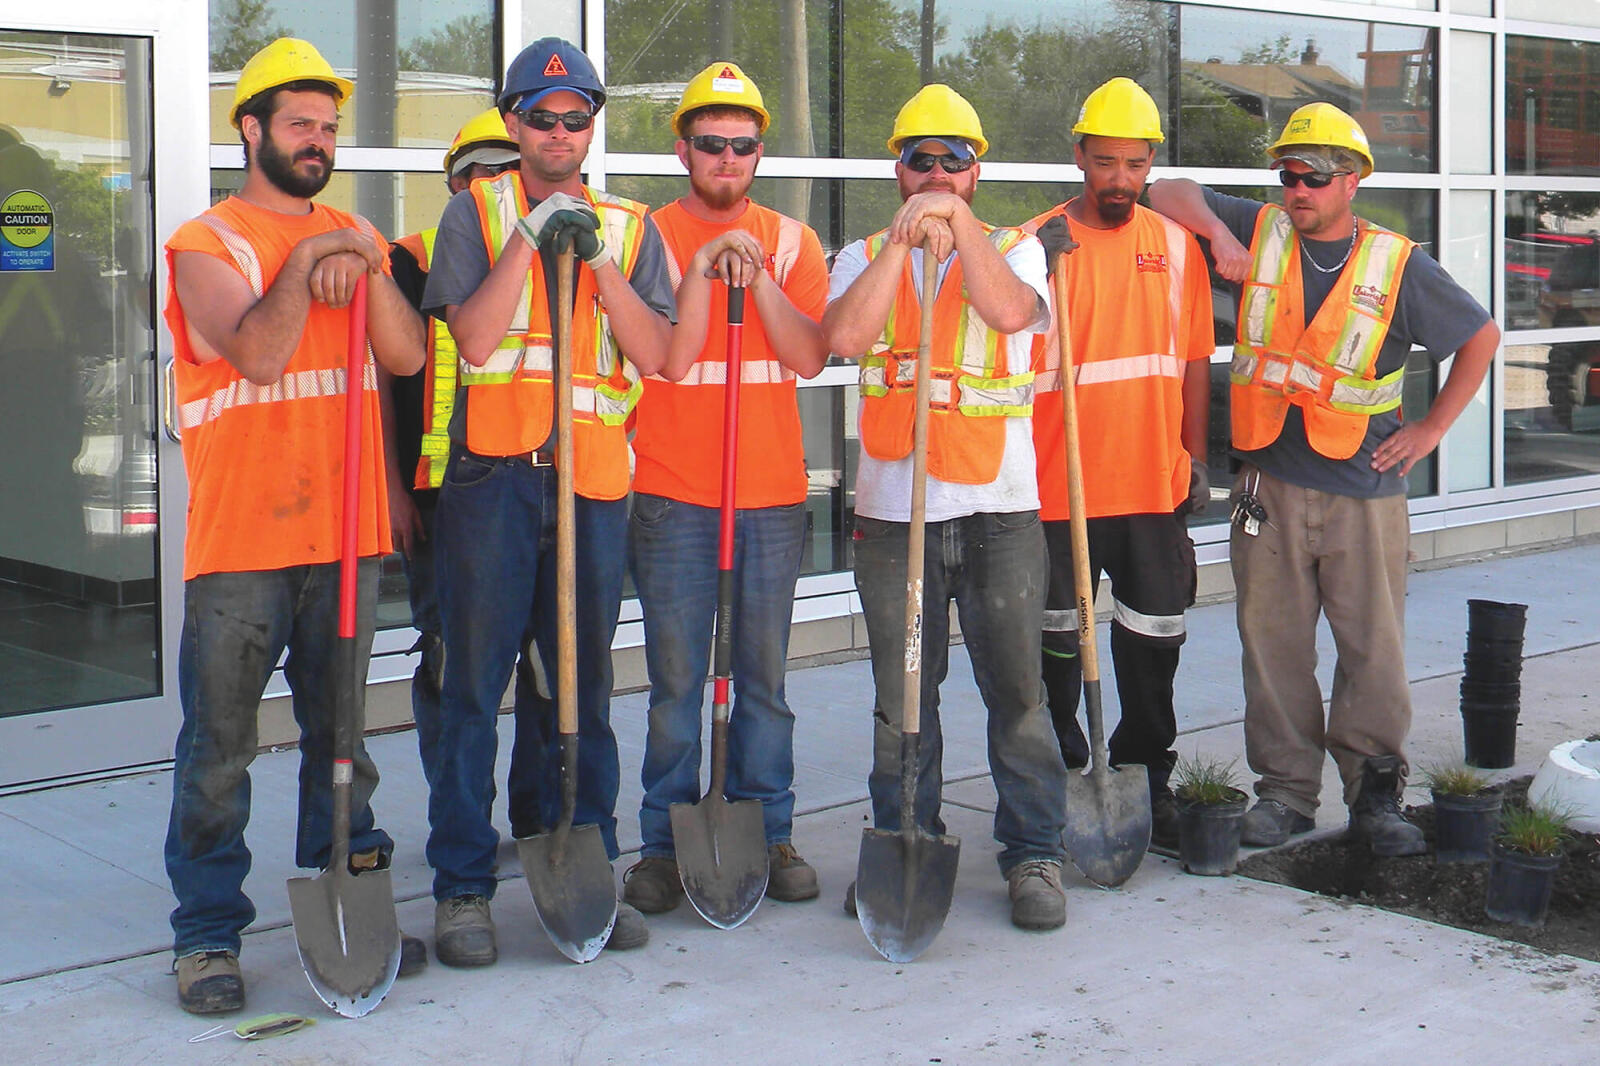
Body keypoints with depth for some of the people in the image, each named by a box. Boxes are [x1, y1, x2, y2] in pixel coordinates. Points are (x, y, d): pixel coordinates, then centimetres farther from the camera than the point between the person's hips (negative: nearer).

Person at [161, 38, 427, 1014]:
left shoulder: (354, 236, 15)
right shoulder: (207, 243, -1)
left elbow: (407, 355, 1)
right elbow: (258, 354, -17)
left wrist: (369, 268, -12)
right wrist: (304, 265, -17)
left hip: (345, 529, 5)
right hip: (241, 535, -4)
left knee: (341, 731, 13)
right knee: (220, 743, -1)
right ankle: (210, 933, 8)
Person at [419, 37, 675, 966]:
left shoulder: (631, 227, 14)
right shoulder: (477, 210, 7)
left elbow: (655, 352, 1)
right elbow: (474, 335, -7)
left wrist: (596, 259, -8)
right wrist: (529, 238, -11)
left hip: (595, 473, 3)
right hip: (493, 468, -2)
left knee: (587, 682, 8)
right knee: (475, 680, -1)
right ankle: (464, 887, 6)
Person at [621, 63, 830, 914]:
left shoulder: (791, 242, 9)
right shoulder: (652, 236, 2)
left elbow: (810, 357, -4)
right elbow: (671, 361, -7)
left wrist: (757, 278, -14)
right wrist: (702, 271, -16)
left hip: (771, 492, 2)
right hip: (671, 493, -2)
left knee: (764, 675, 7)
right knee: (675, 679, 1)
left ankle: (768, 835, 16)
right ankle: (665, 845, 9)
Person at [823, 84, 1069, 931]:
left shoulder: (1014, 248, 10)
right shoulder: (866, 257, 13)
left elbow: (1011, 310, -14)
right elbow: (844, 335, -9)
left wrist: (958, 224, -16)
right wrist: (903, 239, -11)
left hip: (998, 509, -1)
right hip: (891, 511, 2)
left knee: (1016, 688, -1)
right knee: (900, 698, 8)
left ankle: (1033, 852, 10)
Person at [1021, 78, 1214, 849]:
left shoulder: (1175, 244, 8)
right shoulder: (1036, 241, -3)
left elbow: (1194, 359, 12)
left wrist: (1195, 458, 10)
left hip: (1154, 486, 3)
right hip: (1058, 487, -3)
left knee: (1153, 641, 9)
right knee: (1057, 642, 7)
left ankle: (1146, 783, 24)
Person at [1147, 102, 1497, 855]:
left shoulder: (1398, 265, 1)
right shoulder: (1261, 232, 5)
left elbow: (1481, 337, 11)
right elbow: (1167, 194, 7)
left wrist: (1430, 428, 5)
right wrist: (1218, 230, -12)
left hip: (1364, 490, -1)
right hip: (1269, 487, 2)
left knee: (1374, 649, 0)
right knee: (1273, 643, 5)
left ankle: (1376, 793, 11)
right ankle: (1286, 788, 16)